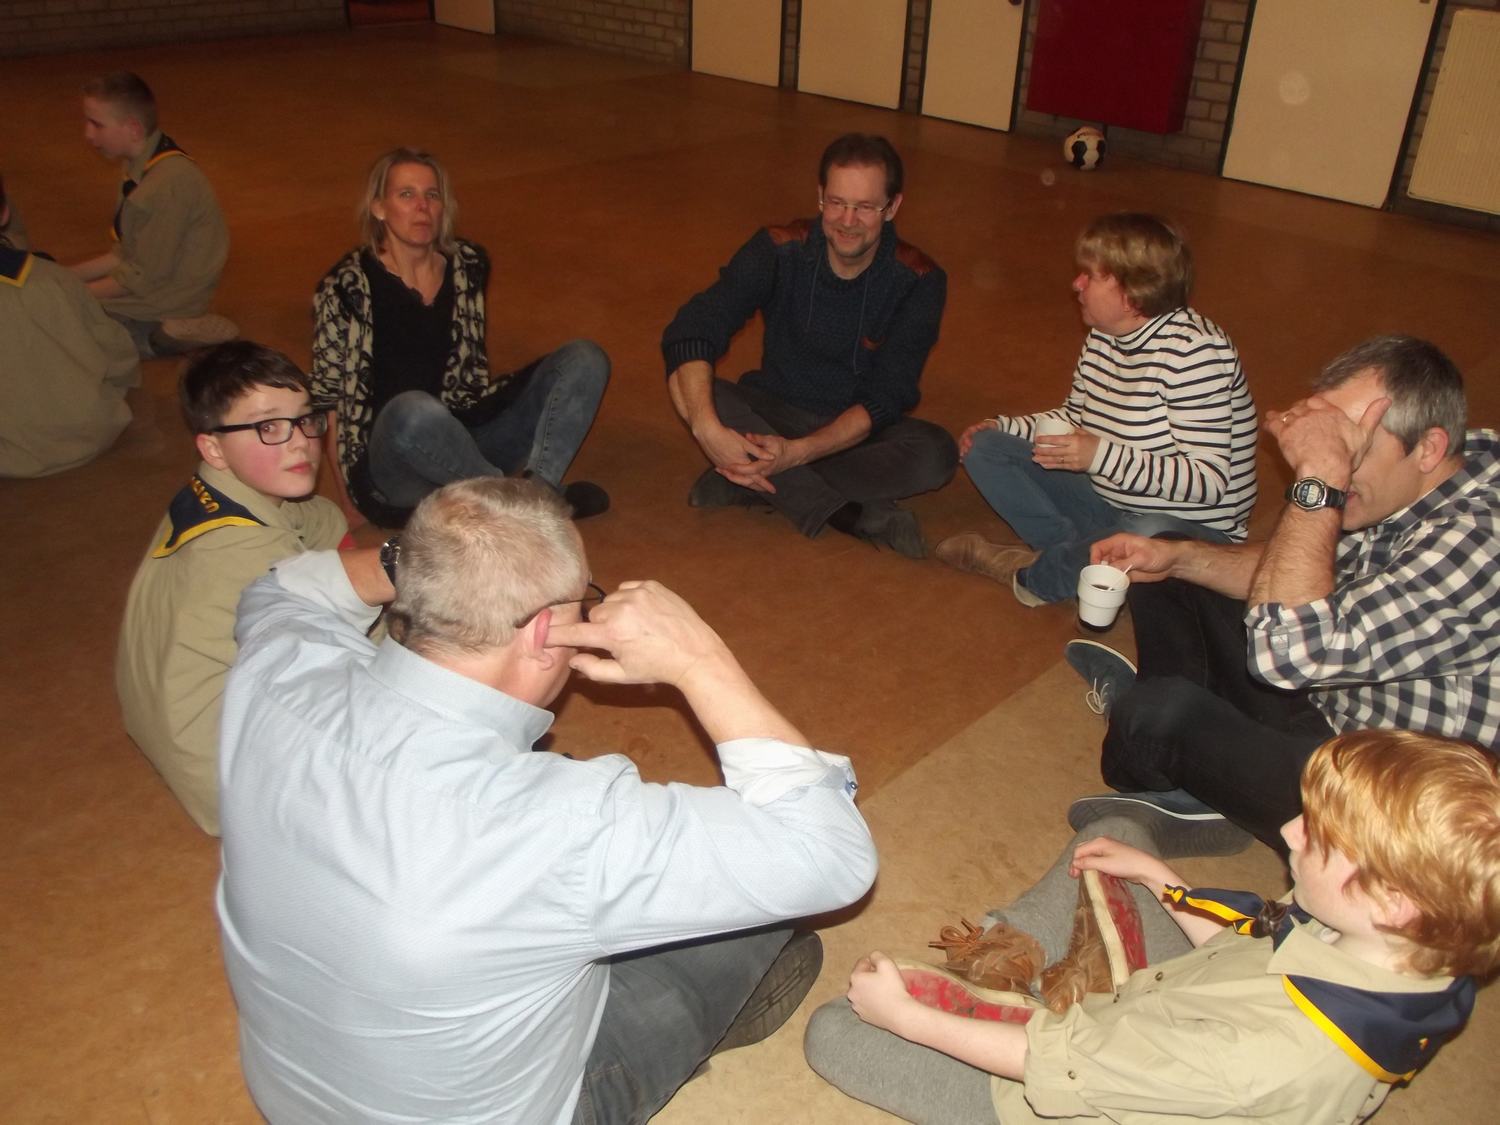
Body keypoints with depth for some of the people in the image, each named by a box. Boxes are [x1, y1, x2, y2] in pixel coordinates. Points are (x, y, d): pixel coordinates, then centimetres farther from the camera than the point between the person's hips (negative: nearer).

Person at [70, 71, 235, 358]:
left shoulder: (169, 182, -24)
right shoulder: (143, 166, 5)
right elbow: (126, 254, 13)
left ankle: (160, 337, -7)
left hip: (165, 302, -10)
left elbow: (143, 278, -20)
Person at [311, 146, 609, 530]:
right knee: (413, 410, -42)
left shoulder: (468, 265, 9)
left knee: (585, 359, -7)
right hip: (390, 465, -5)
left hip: (466, 437, 6)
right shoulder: (349, 285, -5)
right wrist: (350, 497, -5)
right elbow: (328, 395, -2)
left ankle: (540, 485, -30)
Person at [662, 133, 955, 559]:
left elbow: (884, 401, -20)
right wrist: (707, 428, -42)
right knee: (701, 393, -30)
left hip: (857, 430, 0)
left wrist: (797, 452, -37)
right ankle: (855, 514, -29)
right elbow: (689, 332, -24)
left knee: (936, 453, -32)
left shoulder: (919, 281, -15)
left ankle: (745, 483, -27)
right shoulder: (779, 249, -14)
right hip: (775, 412, 1)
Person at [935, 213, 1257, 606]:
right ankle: (1082, 556, -15)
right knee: (984, 449, 1)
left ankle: (1035, 575, -14)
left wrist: (1101, 455, -34)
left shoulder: (1193, 351, -22)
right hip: (1106, 499, 8)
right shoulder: (1102, 338, 3)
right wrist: (1002, 427, 2)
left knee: (1149, 538, -45)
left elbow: (1210, 480, -27)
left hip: (1190, 530, -8)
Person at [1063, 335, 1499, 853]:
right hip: (1324, 707, 9)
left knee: (1160, 712, -26)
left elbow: (1285, 651, -39)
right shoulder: (1398, 490, -5)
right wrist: (1177, 555, -3)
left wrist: (1318, 480, -36)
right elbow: (1298, 579, 12)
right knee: (1168, 581, 12)